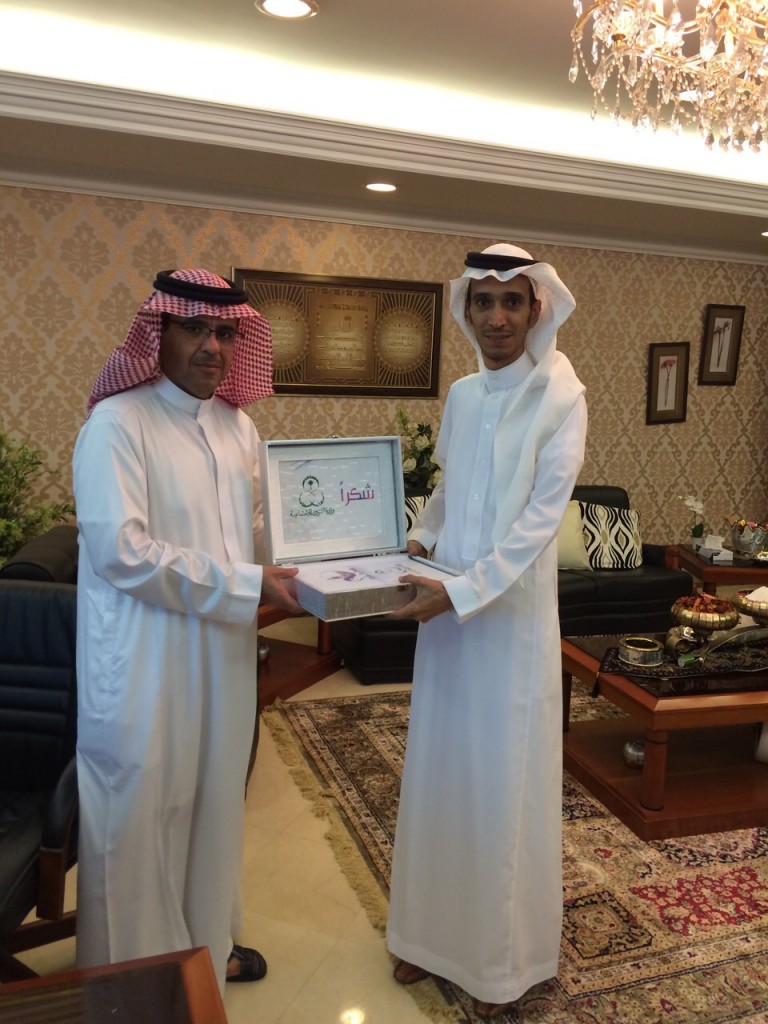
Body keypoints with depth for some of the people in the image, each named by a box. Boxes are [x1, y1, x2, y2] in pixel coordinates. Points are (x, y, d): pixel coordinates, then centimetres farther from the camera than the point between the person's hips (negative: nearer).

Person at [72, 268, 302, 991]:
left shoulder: (238, 427, 9)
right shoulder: (117, 424, -14)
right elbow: (121, 551, -22)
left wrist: (289, 576, -2)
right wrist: (246, 586, -21)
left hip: (222, 655, 7)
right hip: (145, 663, -7)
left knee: (214, 801, 20)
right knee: (140, 815, 9)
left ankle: (209, 943, 42)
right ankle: (132, 971, 32)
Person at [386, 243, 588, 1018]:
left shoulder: (560, 398, -10)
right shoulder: (460, 395, 8)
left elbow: (540, 519, -18)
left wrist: (462, 591, -25)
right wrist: (420, 538, 3)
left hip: (511, 616, -5)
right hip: (445, 607, 6)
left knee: (504, 783, 7)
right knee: (438, 772, 15)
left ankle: (502, 958, 28)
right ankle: (433, 932, 35)